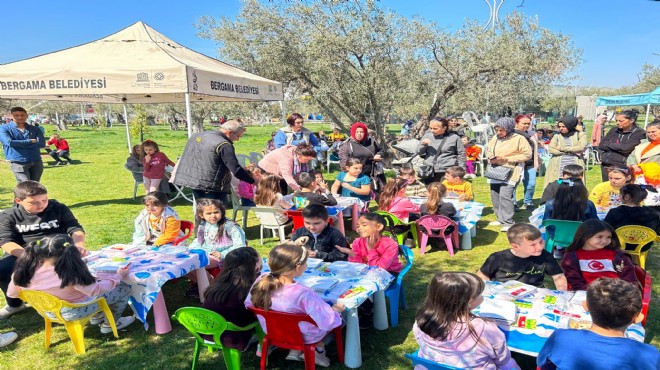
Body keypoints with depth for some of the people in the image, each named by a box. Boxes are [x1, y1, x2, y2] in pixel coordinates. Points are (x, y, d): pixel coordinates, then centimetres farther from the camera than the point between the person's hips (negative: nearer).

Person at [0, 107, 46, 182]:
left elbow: (42, 143, -7)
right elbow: (9, 142, -16)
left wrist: (18, 144, -10)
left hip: (36, 162, 4)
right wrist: (31, 141, -8)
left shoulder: (35, 129, 9)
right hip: (18, 163, -3)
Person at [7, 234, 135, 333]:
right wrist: (118, 277, -10)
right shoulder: (70, 274, -33)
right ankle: (110, 324, 22)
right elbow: (96, 290, -23)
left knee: (97, 280, 24)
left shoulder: (25, 271, -16)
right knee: (124, 288, 5)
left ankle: (97, 317, 34)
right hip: (73, 312, -7)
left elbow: (11, 294, 2)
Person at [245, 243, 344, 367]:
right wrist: (335, 310, -9)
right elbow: (328, 322, -30)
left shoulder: (262, 280, -22)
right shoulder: (303, 294, -37)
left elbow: (248, 304, -4)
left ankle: (295, 350, 24)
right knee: (340, 315, 18)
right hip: (304, 337, -5)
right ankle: (318, 350, 26)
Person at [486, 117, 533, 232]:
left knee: (505, 195, -16)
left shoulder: (519, 139, -8)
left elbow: (527, 154, -9)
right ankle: (500, 218, 22)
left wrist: (507, 159, -16)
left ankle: (508, 222, -8)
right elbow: (488, 151, 21)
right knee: (495, 195, 8)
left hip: (510, 171, -6)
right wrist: (490, 158, -3)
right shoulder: (495, 138, 9)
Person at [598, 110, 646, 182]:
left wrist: (609, 144, -3)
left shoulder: (639, 133, -5)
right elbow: (601, 145, 5)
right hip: (605, 165, 5)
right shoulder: (614, 130, 12)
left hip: (621, 166, -5)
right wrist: (618, 146, -6)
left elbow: (626, 148, -17)